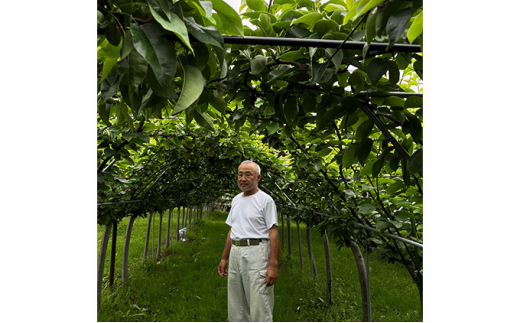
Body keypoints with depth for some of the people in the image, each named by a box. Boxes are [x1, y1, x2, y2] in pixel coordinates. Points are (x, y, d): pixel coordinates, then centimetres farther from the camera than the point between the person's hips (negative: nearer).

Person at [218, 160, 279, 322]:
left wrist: (273, 265, -18)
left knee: (259, 305, -5)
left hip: (257, 252, -7)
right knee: (235, 305, 16)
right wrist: (224, 258, 16)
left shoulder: (265, 200, -6)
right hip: (235, 253, 7)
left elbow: (273, 233, -11)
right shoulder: (236, 200, 15)